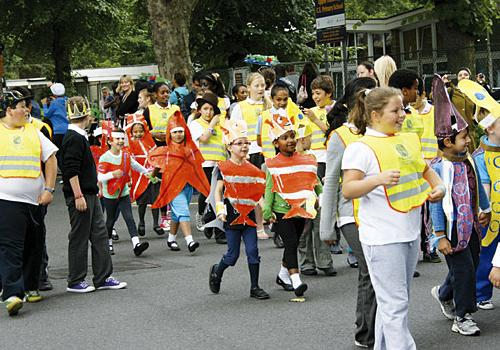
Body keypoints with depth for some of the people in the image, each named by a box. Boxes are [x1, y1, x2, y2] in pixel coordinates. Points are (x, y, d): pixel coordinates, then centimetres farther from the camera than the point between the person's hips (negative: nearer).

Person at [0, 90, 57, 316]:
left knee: (34, 247, 11)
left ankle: (30, 288, 25)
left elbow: (51, 159, 13)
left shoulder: (33, 132, 13)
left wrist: (49, 189, 3)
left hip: (35, 200, 5)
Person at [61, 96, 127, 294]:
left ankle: (103, 277, 15)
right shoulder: (74, 138, -16)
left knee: (99, 234, 10)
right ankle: (75, 282, 7)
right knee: (80, 238, -2)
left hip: (90, 194, 10)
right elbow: (71, 170, -21)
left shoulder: (79, 136, 15)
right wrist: (78, 196, -23)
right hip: (80, 196, -10)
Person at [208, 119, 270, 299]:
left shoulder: (252, 168, 9)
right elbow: (218, 190, -3)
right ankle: (216, 272, 30)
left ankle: (254, 288, 6)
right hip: (232, 215, -4)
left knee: (253, 251, -2)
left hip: (249, 215, 4)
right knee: (233, 255, 1)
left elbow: (258, 193, 12)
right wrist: (220, 209, -15)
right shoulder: (224, 167, -3)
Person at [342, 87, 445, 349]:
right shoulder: (361, 148, -10)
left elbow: (426, 171, 27)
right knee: (395, 303, -7)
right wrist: (379, 179, -34)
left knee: (392, 301, 15)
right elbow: (348, 190, -18)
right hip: (382, 237, -8)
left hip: (410, 234, 8)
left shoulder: (408, 140, 13)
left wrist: (439, 187, 6)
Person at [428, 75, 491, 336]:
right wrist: (440, 236, -17)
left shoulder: (468, 162, 5)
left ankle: (444, 294, 41)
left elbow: (478, 188, 20)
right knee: (463, 270, -4)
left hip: (470, 226, 8)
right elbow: (436, 203, -17)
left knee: (472, 265, 16)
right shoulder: (438, 168, -17)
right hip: (451, 229, -8)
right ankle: (462, 317, 10)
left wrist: (485, 209, 11)